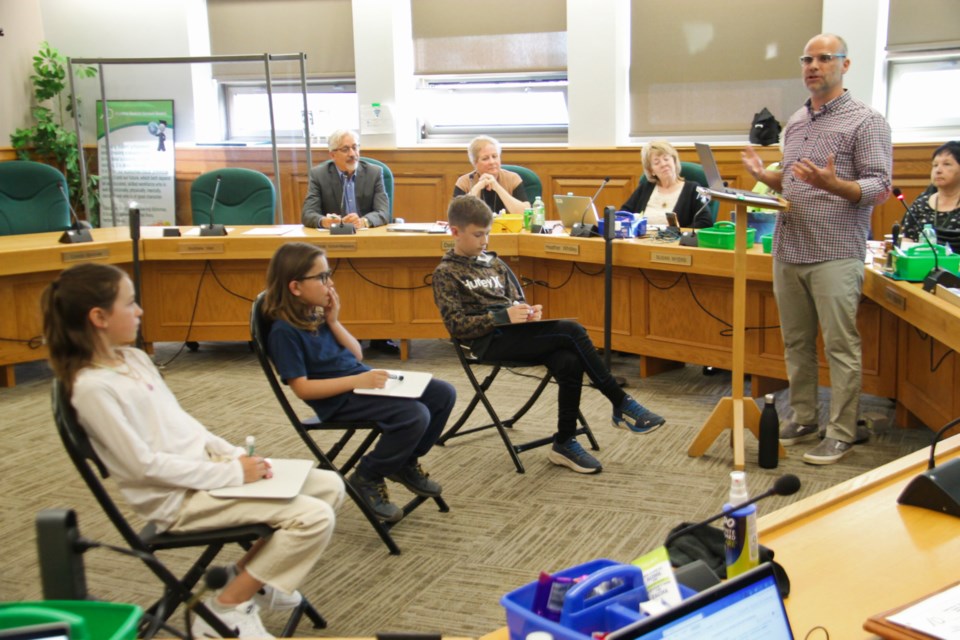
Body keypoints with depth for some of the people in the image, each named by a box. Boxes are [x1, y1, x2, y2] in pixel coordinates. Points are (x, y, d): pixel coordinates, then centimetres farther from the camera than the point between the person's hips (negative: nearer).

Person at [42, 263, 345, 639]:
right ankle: (228, 609, -6)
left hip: (205, 468, 9)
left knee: (329, 486, 3)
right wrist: (232, 474, -17)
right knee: (314, 518, -20)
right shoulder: (93, 387, -17)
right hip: (177, 497, -9)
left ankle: (251, 575, 12)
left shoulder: (133, 358, 10)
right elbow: (144, 464, -20)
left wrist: (236, 456, 0)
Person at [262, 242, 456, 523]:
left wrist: (333, 321, -1)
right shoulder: (284, 331, -16)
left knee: (443, 394, 0)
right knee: (415, 414, -27)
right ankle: (367, 479, -6)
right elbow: (302, 387, -19)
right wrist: (357, 381, -25)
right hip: (339, 399, -9)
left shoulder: (318, 313, 10)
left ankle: (405, 463, 18)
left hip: (362, 380, 9)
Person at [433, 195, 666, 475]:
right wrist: (504, 316, -18)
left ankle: (564, 443, -11)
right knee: (571, 331, -24)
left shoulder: (493, 262, 19)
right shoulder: (446, 273, 1)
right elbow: (456, 326, -8)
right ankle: (622, 405, -15)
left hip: (515, 332, 6)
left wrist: (528, 311, -4)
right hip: (489, 341, -6)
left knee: (569, 363, -25)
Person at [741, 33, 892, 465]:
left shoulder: (866, 122, -4)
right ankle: (804, 419, 23)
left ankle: (842, 433, 5)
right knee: (796, 343, 12)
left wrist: (833, 185, -27)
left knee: (840, 347, -2)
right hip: (788, 252, 7)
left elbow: (879, 187, -10)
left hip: (835, 255, -7)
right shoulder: (795, 123, 16)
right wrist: (764, 176, 4)